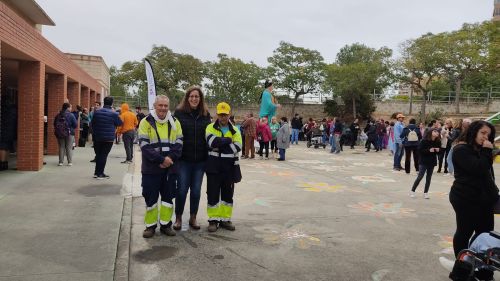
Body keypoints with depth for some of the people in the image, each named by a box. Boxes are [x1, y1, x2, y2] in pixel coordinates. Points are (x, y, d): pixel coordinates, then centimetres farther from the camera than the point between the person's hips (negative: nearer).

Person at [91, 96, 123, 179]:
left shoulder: (97, 112, 2)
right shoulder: (113, 114, -12)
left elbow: (92, 123, 10)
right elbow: (120, 123, 1)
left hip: (97, 137, 4)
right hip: (108, 138, -4)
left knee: (98, 154, 15)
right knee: (104, 155, 1)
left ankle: (96, 172, 20)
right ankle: (100, 173, 3)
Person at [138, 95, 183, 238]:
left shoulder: (175, 122, 6)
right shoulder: (146, 122, -3)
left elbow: (178, 144, 2)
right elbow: (145, 146, -11)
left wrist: (170, 159, -14)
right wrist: (161, 159, -18)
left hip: (170, 168, 3)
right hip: (151, 168, -3)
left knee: (168, 197, 9)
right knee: (151, 198, 4)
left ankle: (166, 224, 22)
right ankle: (150, 225, 19)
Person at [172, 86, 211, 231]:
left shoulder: (205, 114, 7)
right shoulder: (179, 113, -2)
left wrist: (208, 156, 4)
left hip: (200, 159, 3)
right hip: (183, 159, -2)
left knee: (196, 190, 9)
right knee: (182, 189, 1)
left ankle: (193, 218, 25)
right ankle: (178, 218, 21)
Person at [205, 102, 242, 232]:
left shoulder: (234, 130, 7)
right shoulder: (210, 128, -1)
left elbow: (237, 147, -9)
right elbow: (213, 142, -21)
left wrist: (220, 146, -13)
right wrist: (228, 140, -13)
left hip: (229, 167, 3)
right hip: (214, 167, -3)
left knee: (227, 194, 10)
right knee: (213, 194, 2)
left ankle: (225, 219, 22)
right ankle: (213, 220, 14)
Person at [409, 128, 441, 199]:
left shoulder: (438, 142, -1)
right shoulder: (424, 141, -14)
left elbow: (439, 151, 10)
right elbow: (420, 150, -15)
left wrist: (438, 150, -12)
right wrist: (429, 150, -24)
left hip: (432, 162, 5)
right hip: (423, 161, -5)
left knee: (429, 177, 8)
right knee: (420, 176, -6)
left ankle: (426, 192, 18)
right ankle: (412, 191, 7)